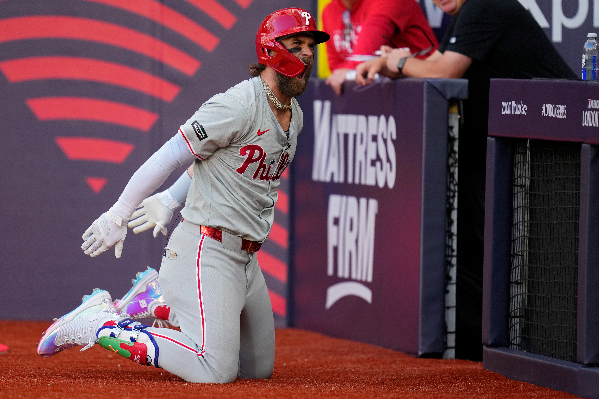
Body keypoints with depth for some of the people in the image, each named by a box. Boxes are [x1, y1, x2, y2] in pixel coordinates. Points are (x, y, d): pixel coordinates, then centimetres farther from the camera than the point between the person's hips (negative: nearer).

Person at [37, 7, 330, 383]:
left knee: (259, 367, 14)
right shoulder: (238, 105, -17)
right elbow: (170, 156, -14)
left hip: (246, 259, 9)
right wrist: (119, 215, -11)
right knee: (216, 370, -21)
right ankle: (99, 324, -7)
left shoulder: (294, 116, 11)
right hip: (206, 249, -9)